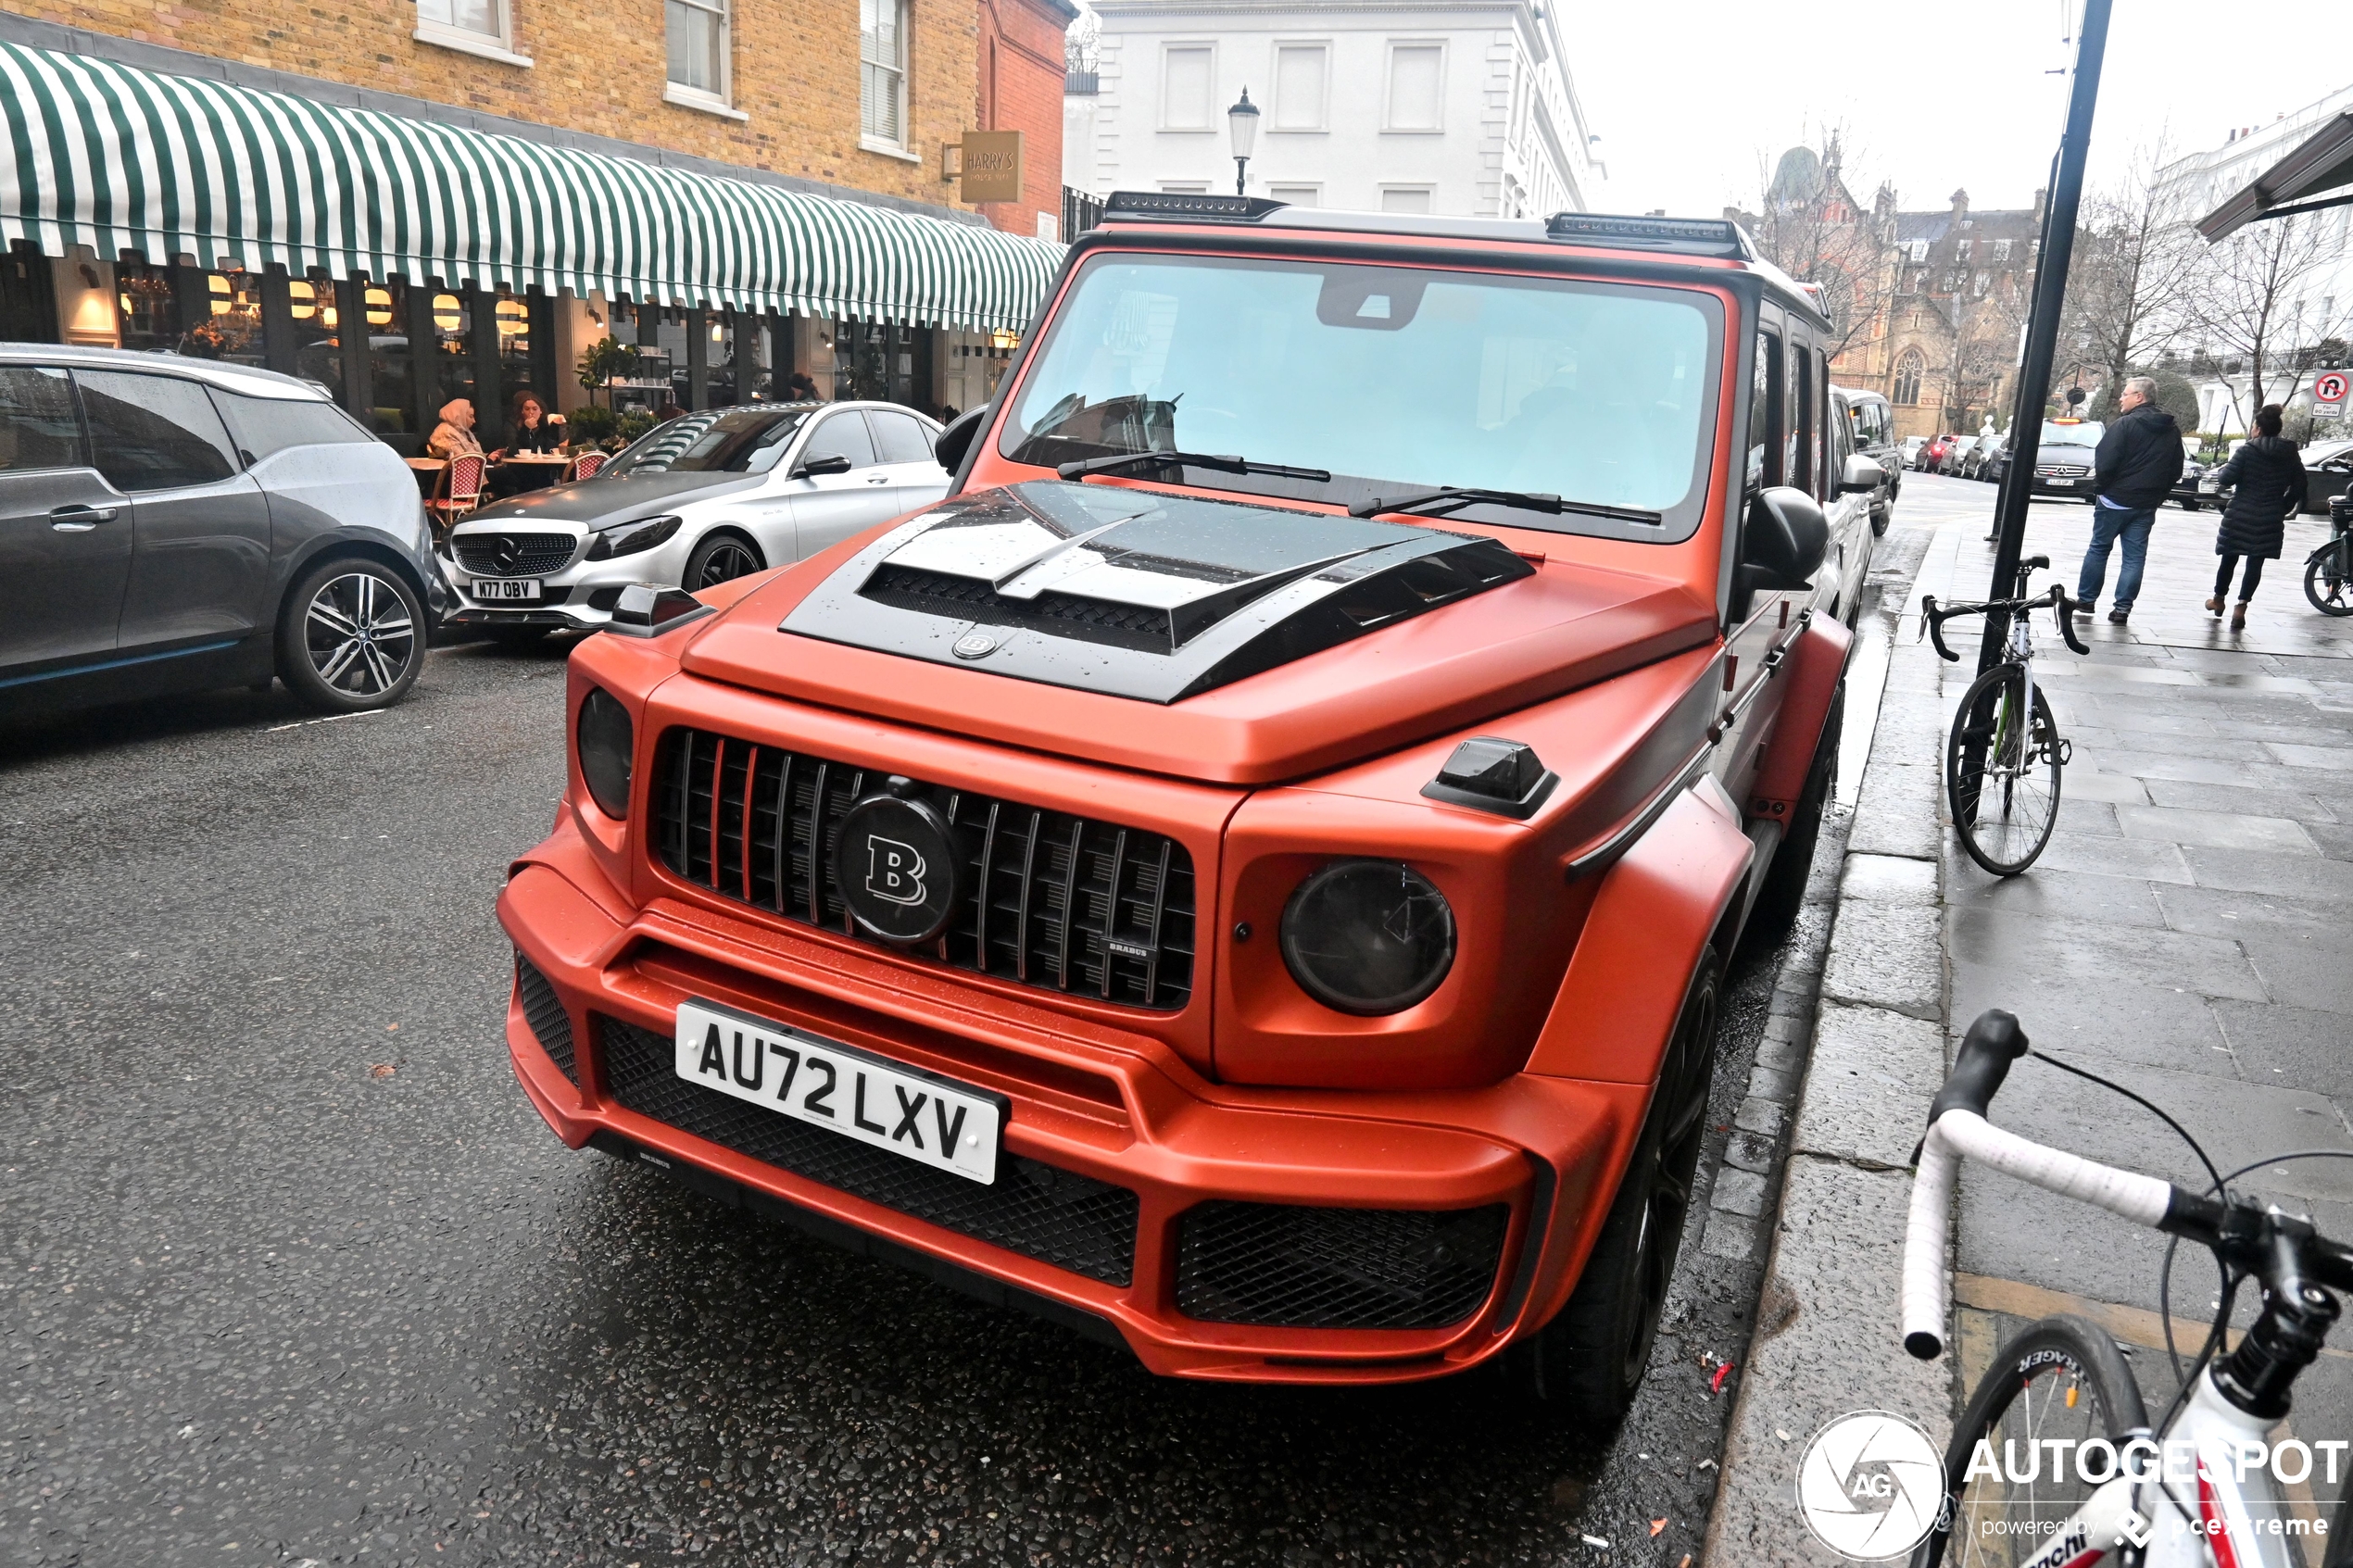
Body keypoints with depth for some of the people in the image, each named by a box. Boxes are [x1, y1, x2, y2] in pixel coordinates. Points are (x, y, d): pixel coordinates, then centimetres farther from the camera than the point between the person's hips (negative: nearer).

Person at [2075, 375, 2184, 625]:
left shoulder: (2125, 424, -12)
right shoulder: (2172, 430, 10)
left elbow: (2104, 462, -18)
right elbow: (2176, 470, 12)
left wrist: (2099, 487, -3)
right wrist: (2158, 493, 16)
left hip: (2115, 500, -5)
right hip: (2146, 505, 5)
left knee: (2099, 548, 8)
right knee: (2135, 556, 6)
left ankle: (2086, 600, 14)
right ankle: (2123, 607, 3)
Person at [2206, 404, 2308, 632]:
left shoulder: (2247, 451, -9)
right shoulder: (2291, 455, 5)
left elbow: (2226, 479, -14)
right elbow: (2298, 488, 7)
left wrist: (2223, 470, 7)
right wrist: (2283, 509, 17)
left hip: (2240, 515, -2)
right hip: (2270, 519, 2)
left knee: (2229, 558, 13)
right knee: (2255, 562, 3)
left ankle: (2218, 599, 28)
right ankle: (2241, 606, -6)